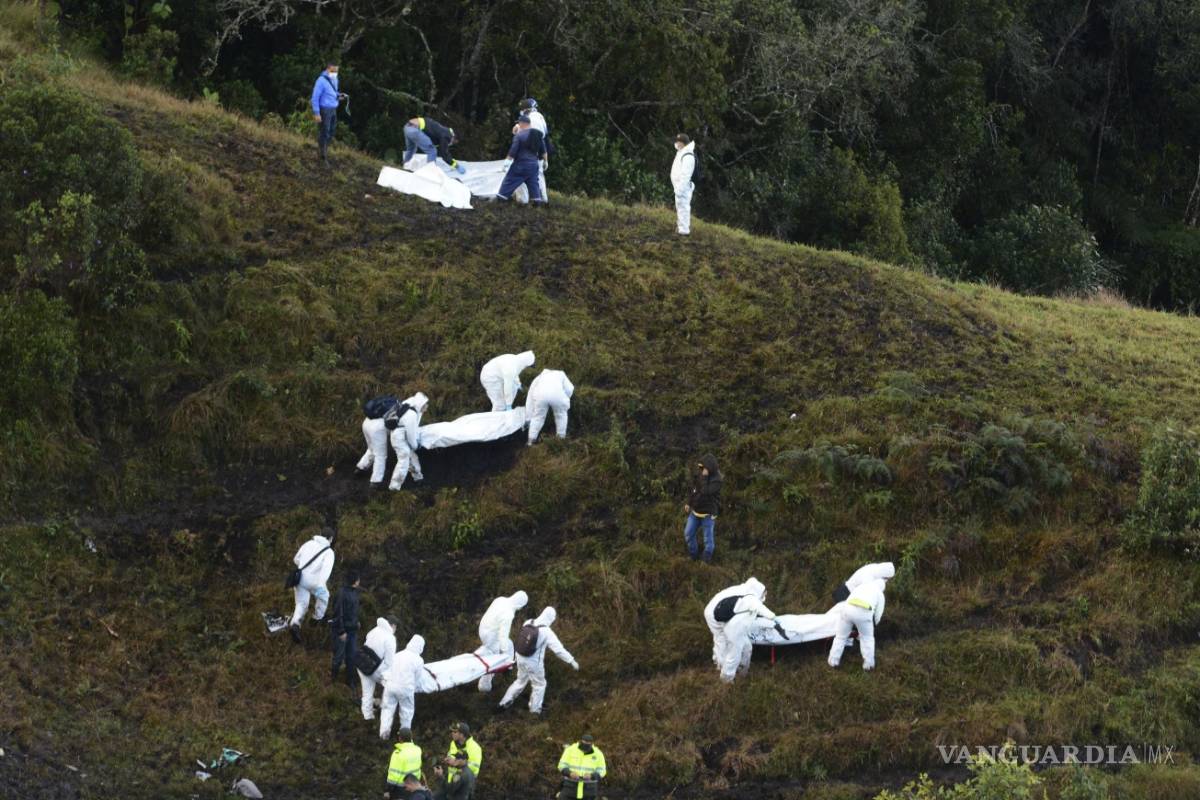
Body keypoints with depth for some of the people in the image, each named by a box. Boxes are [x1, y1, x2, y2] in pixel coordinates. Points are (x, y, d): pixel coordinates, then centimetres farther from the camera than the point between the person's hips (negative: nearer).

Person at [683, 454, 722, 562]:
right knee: (688, 533, 10)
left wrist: (705, 477, -31)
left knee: (708, 537, 4)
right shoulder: (699, 475, -1)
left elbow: (706, 491, -34)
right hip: (695, 511, 6)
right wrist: (688, 503, 11)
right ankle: (692, 555, 29)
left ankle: (706, 560, 19)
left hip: (708, 514, -6)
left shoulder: (716, 480, -21)